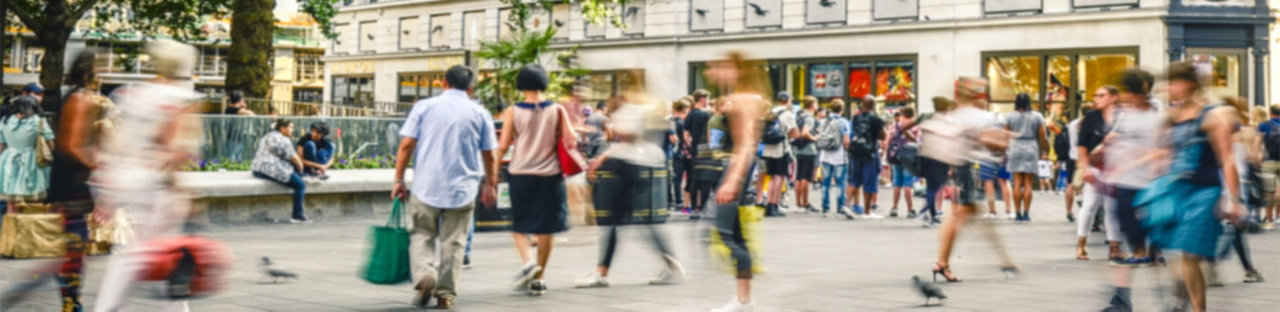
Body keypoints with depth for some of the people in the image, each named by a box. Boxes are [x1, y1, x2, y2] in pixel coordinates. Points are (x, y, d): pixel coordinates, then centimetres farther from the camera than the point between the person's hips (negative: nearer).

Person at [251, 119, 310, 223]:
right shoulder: (283, 140, -8)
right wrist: (300, 169, 9)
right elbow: (294, 158, -8)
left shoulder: (268, 136, 23)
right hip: (271, 170, -11)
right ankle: (297, 216, -9)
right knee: (300, 185, -9)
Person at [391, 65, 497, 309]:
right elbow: (489, 156, 6)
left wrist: (399, 180, 4)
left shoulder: (424, 106, 1)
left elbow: (406, 145, -3)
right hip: (463, 188, 0)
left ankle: (424, 275, -11)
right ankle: (446, 293, 9)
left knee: (422, 235, 12)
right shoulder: (480, 113, 3)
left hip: (426, 186, 0)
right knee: (453, 242, 9)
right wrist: (490, 186, 18)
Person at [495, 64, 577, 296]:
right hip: (550, 174, 1)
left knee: (519, 226, 12)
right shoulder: (557, 110, 0)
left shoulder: (513, 112, -3)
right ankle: (538, 280, 11)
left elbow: (503, 146, -5)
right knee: (546, 229, 9)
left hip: (520, 174, -1)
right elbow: (571, 140, -5)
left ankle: (528, 262, -13)